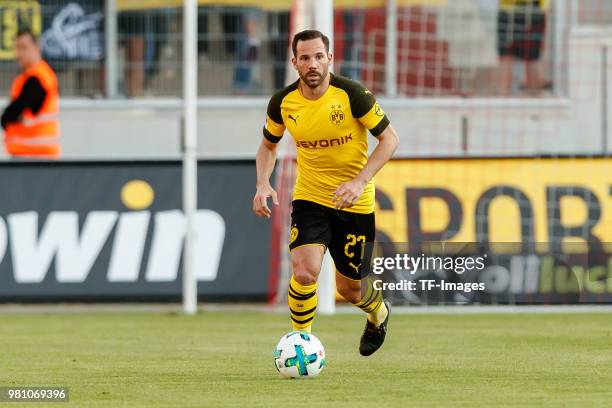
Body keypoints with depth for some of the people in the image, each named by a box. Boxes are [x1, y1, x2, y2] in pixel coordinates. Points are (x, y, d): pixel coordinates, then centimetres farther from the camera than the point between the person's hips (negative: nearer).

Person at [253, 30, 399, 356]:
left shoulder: (352, 95, -16)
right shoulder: (282, 102, -7)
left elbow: (389, 139, -9)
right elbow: (268, 146, 12)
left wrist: (360, 182, -20)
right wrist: (263, 184, -7)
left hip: (354, 204, -1)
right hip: (309, 199, 1)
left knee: (349, 289, 8)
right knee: (304, 271, -23)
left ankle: (377, 313, 45)